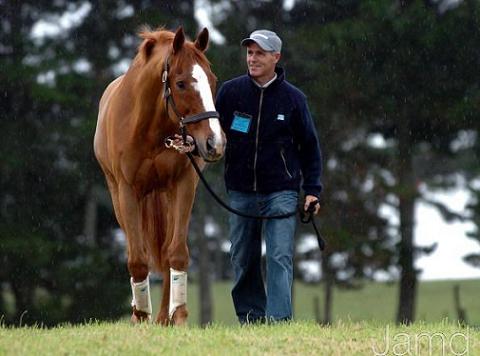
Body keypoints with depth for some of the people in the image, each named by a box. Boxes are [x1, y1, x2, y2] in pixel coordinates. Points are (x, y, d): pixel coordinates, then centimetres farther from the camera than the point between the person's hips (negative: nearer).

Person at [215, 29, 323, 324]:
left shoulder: (293, 98, 0)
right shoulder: (231, 91, 2)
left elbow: (310, 147, 6)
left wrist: (312, 190, 0)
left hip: (281, 191, -2)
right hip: (240, 191, 2)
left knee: (280, 258, -12)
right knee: (243, 260, 7)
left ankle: (278, 319, -18)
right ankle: (251, 319, 17)